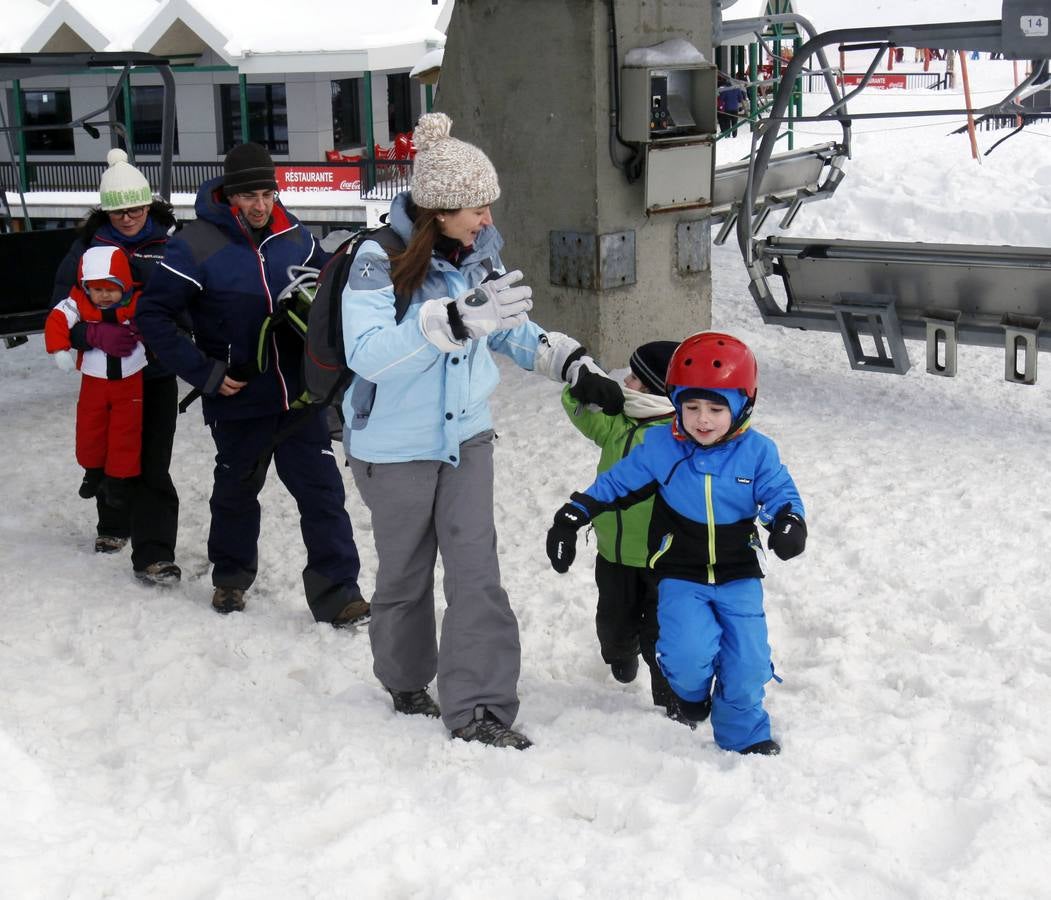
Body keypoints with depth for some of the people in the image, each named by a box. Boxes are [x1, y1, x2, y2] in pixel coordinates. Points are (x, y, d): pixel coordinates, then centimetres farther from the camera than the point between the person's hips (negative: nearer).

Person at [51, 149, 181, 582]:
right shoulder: (88, 247, -3)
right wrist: (98, 334, -26)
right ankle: (114, 524, 42)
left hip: (156, 371, -2)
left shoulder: (171, 243, -5)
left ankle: (153, 554, -7)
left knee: (151, 463, -9)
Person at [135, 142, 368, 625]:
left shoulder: (294, 236, -1)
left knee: (323, 492, -1)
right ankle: (230, 577, 40)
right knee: (236, 492, 17)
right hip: (238, 401, -2)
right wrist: (204, 373, -15)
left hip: (299, 395, 3)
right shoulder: (196, 245, -14)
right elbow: (151, 314, -11)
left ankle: (337, 593, 7)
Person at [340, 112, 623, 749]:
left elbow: (514, 331, 18)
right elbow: (368, 352, -34)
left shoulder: (479, 255, 0)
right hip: (395, 447, -4)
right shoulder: (380, 259, -20)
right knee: (406, 573, 12)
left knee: (477, 570, -5)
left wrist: (577, 366, 7)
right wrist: (458, 318, -43)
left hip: (466, 436, 4)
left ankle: (478, 708, 2)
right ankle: (406, 682, 36)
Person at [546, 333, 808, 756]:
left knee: (746, 665, -3)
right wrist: (571, 517, -2)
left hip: (739, 577, 1)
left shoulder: (757, 451, -6)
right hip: (681, 577, -1)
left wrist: (789, 522, -25)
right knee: (690, 653, -22)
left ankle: (745, 737, 24)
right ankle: (690, 690, 15)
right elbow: (616, 482, 2)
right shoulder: (660, 447, -6)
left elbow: (780, 494, -2)